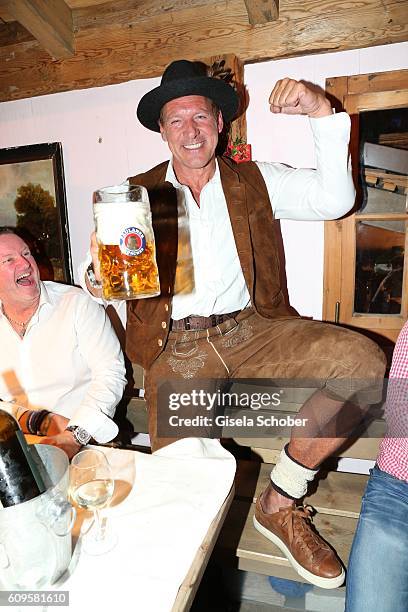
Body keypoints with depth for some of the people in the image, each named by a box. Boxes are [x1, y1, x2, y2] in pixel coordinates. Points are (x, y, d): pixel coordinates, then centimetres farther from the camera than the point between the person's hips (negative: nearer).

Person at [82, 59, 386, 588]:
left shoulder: (255, 181, 14)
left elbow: (335, 200, 5)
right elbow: (100, 274, 2)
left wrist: (323, 114, -2)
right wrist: (98, 276, -22)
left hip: (251, 332, 2)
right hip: (178, 348, -1)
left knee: (360, 360, -21)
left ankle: (280, 503, -1)